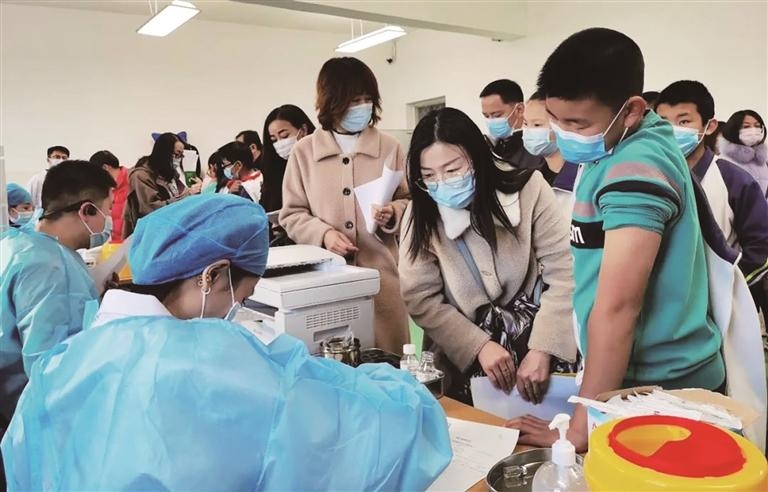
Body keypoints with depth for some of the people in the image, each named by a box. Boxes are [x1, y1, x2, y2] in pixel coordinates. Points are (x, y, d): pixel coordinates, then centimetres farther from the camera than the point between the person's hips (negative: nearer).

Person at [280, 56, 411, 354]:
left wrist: (393, 214, -12)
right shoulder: (304, 151, 2)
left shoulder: (389, 147, 3)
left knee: (386, 359, 7)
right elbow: (291, 215, 5)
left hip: (380, 274, 1)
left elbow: (410, 201, 10)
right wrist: (323, 233, -12)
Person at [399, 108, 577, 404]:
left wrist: (542, 350, -19)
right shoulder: (421, 217, -8)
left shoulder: (528, 189, -11)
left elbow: (565, 274, -11)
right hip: (464, 360, 1)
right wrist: (480, 346, -18)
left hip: (533, 333, 0)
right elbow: (421, 299, -7)